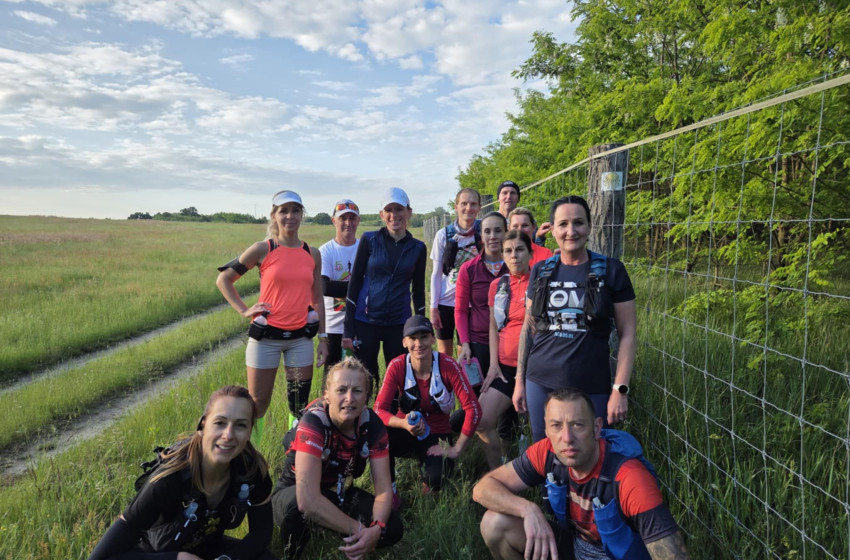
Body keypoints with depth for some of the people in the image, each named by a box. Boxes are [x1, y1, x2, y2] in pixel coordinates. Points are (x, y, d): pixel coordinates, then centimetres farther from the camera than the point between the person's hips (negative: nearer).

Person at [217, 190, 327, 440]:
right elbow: (223, 279, 4)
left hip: (301, 337, 3)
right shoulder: (263, 250, -5)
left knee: (300, 404, 9)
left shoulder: (312, 254, 5)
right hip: (266, 336, -3)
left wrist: (323, 339, 9)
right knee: (258, 402, 5)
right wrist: (244, 310, -5)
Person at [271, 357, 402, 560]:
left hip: (339, 493, 4)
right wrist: (357, 529, -36)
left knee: (392, 528, -18)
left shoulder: (372, 423, -18)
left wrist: (376, 529, -36)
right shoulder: (313, 422, -32)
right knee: (298, 504, -39)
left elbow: (383, 489, -17)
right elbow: (308, 499, -42)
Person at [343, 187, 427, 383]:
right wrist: (348, 329, -4)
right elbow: (354, 283, 0)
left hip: (399, 324, 1)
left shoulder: (417, 248, 4)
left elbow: (418, 291, 11)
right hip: (365, 322, -1)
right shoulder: (369, 240, -1)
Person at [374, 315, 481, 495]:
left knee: (436, 477, -30)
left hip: (436, 435, -1)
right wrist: (404, 423, -35)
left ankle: (428, 485, 11)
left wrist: (456, 449, -19)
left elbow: (473, 408, -20)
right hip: (407, 431, 1)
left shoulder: (447, 365, -20)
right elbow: (379, 409, -16)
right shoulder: (397, 366, -16)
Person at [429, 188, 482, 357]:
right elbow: (436, 273, 0)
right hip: (446, 301, 1)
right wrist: (433, 307, -2)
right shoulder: (444, 234, -3)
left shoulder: (483, 231, -4)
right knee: (444, 354, 8)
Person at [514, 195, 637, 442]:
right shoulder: (540, 271, 4)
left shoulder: (610, 270, -4)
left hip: (592, 387, -2)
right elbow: (528, 328, 9)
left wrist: (620, 390, -9)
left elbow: (627, 334, -4)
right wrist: (519, 381, 8)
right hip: (540, 383, 3)